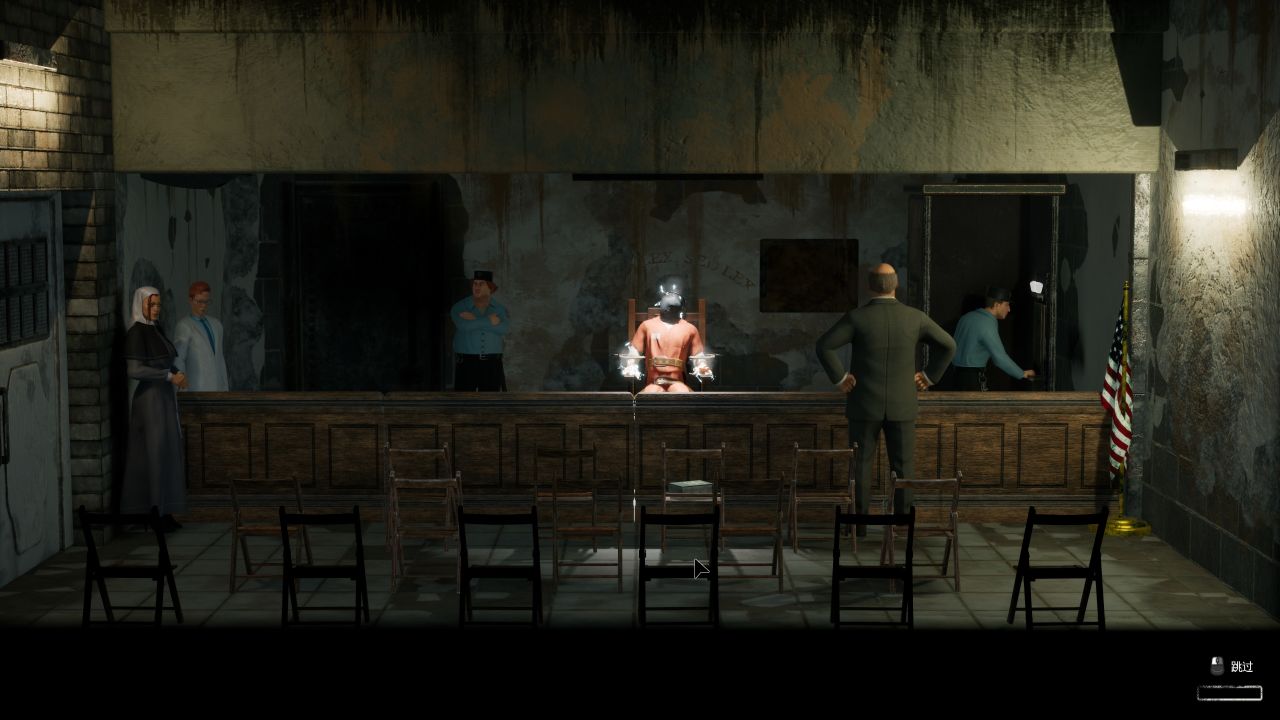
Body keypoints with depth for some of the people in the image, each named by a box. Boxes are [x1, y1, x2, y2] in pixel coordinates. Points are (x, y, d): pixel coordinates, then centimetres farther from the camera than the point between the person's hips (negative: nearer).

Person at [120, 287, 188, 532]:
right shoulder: (136, 332, -14)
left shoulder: (156, 330, 12)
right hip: (150, 399, -9)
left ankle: (163, 511, 15)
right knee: (153, 456, -6)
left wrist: (177, 374, -1)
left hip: (165, 397, 9)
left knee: (166, 455, 10)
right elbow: (135, 370, -21)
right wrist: (170, 376, -18)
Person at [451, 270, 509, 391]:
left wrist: (475, 320, -14)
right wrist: (489, 320, -13)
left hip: (492, 364, 2)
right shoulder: (460, 307, 2)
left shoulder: (499, 309, 7)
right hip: (466, 363, -2)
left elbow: (504, 328, -14)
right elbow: (464, 325, -19)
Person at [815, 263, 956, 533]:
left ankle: (859, 524, 5)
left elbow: (824, 346, -17)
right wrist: (929, 376, 8)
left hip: (864, 404, -1)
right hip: (902, 405, 1)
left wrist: (839, 377, -6)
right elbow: (948, 345, 1)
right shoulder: (915, 317, -3)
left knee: (861, 464, 5)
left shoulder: (857, 317, -9)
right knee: (903, 466, 7)